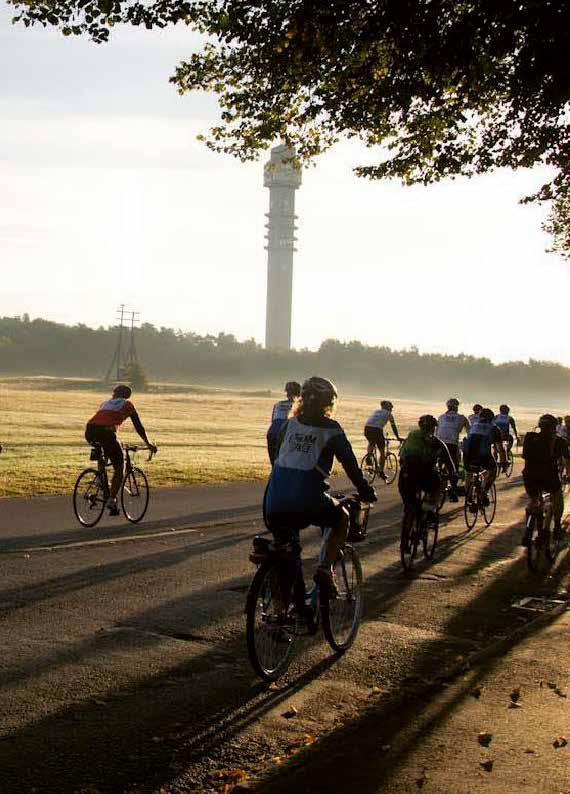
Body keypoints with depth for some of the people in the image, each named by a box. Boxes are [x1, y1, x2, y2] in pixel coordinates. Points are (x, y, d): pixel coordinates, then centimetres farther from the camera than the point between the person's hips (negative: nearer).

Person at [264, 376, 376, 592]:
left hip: (275, 504, 4)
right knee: (341, 518, 24)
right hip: (309, 503, -4)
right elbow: (349, 463, 4)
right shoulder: (330, 429, 3)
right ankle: (325, 568, 8)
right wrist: (366, 492, 16)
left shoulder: (290, 424, 16)